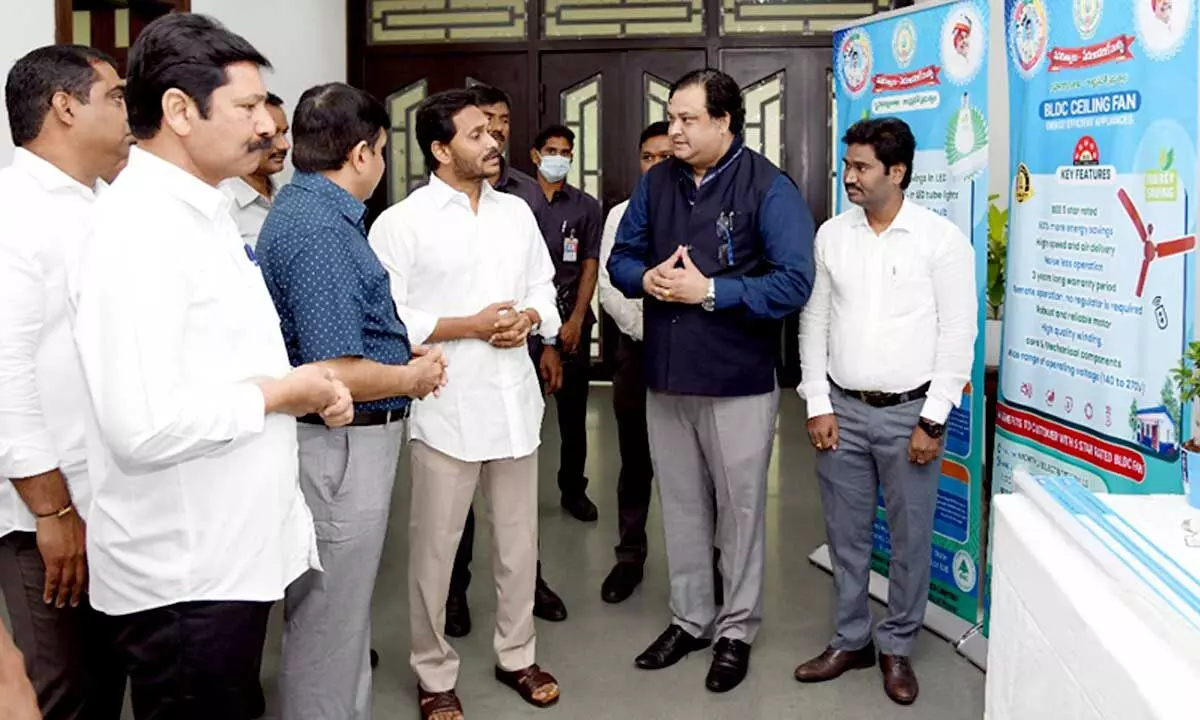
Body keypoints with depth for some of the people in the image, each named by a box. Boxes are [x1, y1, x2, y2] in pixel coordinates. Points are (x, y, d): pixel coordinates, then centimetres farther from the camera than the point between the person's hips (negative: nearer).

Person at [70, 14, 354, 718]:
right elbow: (143, 427, -31)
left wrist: (301, 383, 2)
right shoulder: (141, 228, -22)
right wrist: (280, 394, -18)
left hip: (230, 549, 9)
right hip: (183, 572, -9)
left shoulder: (203, 210, 10)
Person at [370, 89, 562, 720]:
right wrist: (471, 325, -16)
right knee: (434, 545, 6)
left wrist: (529, 318, -7)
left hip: (514, 398, 5)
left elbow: (543, 289, 15)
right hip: (446, 405, -5)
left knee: (519, 538, 15)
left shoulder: (516, 213, 10)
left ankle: (515, 655, 33)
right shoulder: (401, 223, -8)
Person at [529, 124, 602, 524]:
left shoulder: (586, 206, 8)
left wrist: (576, 320, -5)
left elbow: (590, 266, 5)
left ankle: (573, 489, 17)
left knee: (573, 409, 6)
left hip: (572, 321, 2)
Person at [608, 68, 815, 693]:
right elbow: (621, 258, 11)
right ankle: (690, 618, 32)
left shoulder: (769, 188, -11)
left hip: (739, 383, -5)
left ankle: (737, 629, 25)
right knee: (681, 507, 16)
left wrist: (709, 290, -22)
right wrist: (646, 278, -12)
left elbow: (793, 284, -18)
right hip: (664, 378, 5)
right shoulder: (656, 183, 6)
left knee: (739, 509, 9)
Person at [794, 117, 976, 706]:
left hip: (908, 414, -3)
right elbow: (814, 322, 7)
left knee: (910, 537, 6)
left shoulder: (941, 238, -7)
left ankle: (897, 647, 24)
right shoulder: (831, 235, 4)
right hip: (842, 410, 3)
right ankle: (851, 640, 28)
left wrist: (933, 420, -10)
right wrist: (817, 404, 0)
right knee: (846, 534, 12)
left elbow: (958, 333, -7)